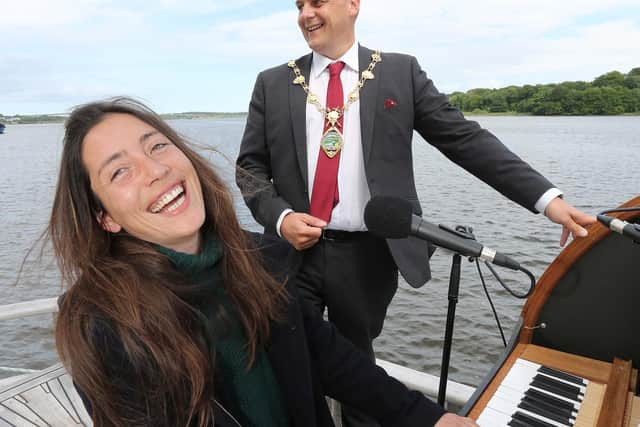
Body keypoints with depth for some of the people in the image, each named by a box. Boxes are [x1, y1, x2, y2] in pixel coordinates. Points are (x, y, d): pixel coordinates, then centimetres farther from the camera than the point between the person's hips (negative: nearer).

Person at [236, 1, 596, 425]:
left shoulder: (401, 72, 1)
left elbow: (466, 139, -2)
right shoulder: (273, 84, 5)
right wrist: (279, 217, -13)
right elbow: (250, 166, 6)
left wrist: (548, 197, -8)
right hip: (294, 251, 2)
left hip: (366, 256, -1)